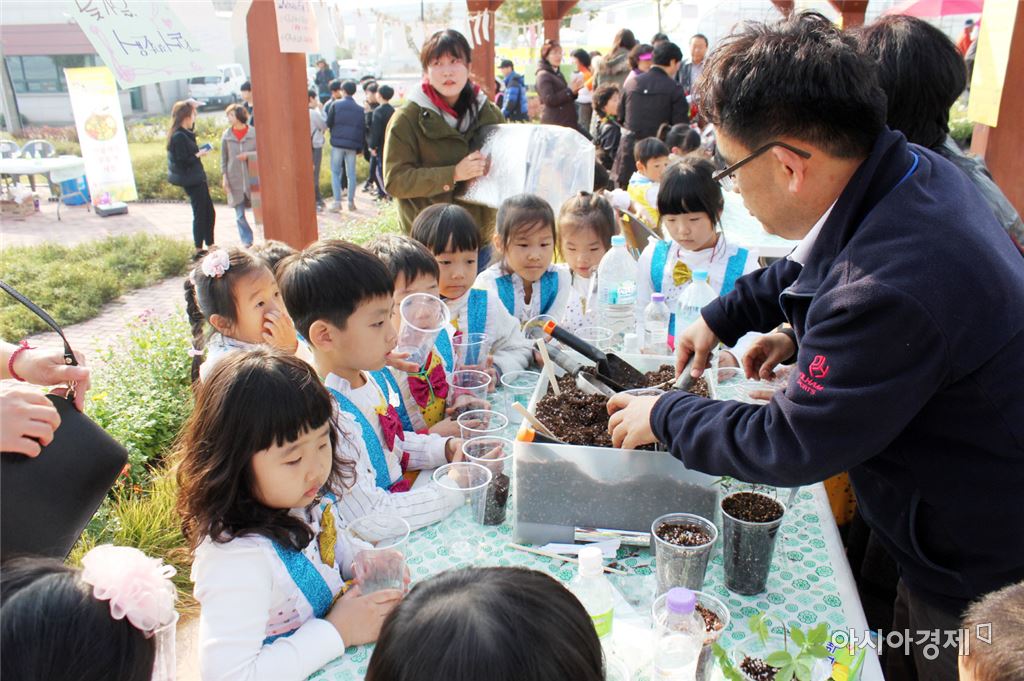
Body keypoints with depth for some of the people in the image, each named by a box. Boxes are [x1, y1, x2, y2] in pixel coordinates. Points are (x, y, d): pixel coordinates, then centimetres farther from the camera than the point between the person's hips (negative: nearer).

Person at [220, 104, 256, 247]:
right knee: (239, 215, 5)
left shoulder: (254, 133, -2)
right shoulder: (226, 136, 5)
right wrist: (224, 177, 1)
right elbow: (223, 159, 8)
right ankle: (247, 240, 16)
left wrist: (248, 155, -14)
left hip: (253, 178, -2)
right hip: (235, 180, 2)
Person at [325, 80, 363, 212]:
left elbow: (328, 123, -4)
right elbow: (362, 129, 7)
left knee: (335, 172, 5)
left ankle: (337, 202, -4)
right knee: (351, 174, 9)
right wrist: (360, 148, 10)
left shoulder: (335, 105, -2)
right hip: (353, 145, 3)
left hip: (337, 143, -2)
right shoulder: (360, 109, 8)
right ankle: (351, 202, 10)